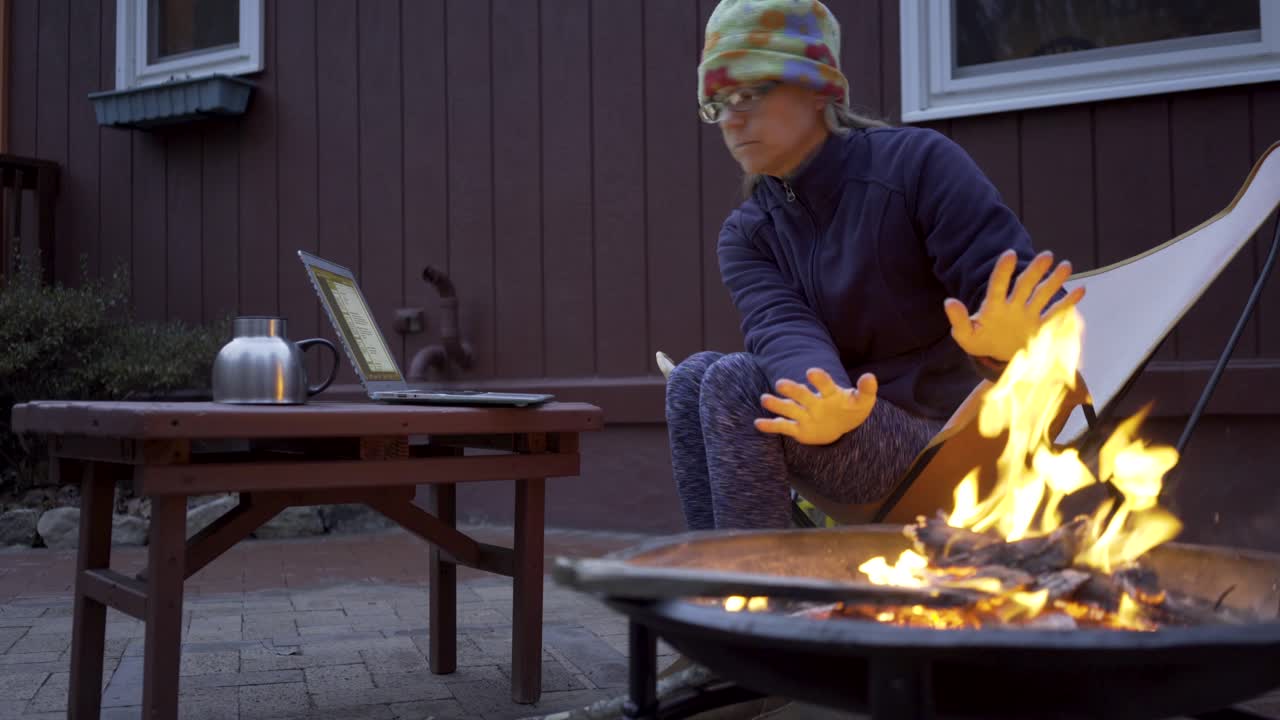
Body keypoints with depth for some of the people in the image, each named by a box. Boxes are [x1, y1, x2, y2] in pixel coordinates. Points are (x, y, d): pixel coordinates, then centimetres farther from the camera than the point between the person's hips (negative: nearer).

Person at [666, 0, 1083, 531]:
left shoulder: (917, 163, -8)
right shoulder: (746, 236, 5)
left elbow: (1033, 308, -15)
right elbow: (785, 333, -16)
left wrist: (1009, 343, -42)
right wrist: (830, 407, -41)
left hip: (954, 446, -5)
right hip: (851, 445, 5)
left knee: (734, 382, -23)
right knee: (692, 378, -18)